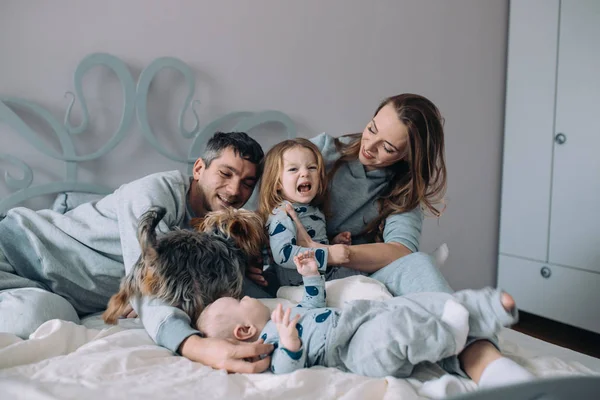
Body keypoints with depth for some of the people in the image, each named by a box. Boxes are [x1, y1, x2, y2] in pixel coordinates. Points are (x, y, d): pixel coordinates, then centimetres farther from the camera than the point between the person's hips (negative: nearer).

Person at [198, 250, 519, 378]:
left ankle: (490, 308, -1)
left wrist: (311, 275, 28)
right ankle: (445, 338, -18)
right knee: (390, 328, -39)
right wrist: (289, 343, -46)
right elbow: (288, 373, -26)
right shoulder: (271, 340, -8)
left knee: (416, 303, 0)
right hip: (359, 347, -10)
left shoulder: (280, 317, 23)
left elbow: (314, 305, 37)